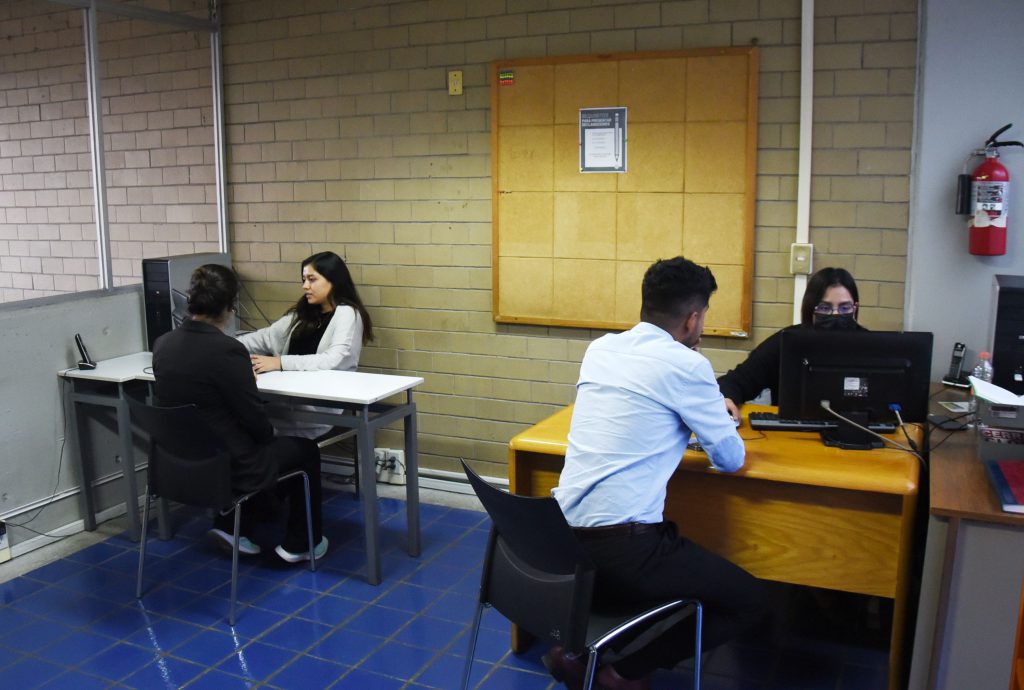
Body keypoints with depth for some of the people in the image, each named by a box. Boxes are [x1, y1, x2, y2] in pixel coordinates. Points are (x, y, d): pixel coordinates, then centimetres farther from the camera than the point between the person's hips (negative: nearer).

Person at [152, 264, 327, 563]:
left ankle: (229, 524, 30)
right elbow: (254, 416, -17)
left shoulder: (162, 344, -4)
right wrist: (270, 437, 4)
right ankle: (300, 543, 28)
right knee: (306, 450, 19)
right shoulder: (227, 349, -25)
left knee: (259, 442, 34)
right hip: (227, 466, -7)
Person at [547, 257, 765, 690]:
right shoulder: (686, 365, -8)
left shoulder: (600, 348, 12)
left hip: (560, 532, 7)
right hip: (620, 544, -7)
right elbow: (731, 459, 2)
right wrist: (716, 426, 22)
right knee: (747, 599, 12)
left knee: (677, 544, 33)